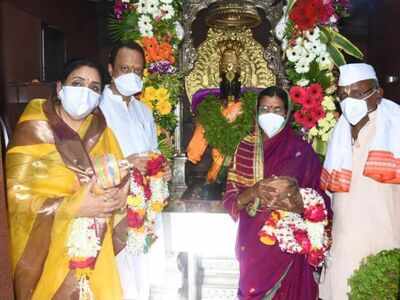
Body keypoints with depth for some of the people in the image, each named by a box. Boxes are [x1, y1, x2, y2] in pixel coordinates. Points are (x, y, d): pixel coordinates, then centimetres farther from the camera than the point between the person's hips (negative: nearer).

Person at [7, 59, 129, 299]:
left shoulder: (100, 130, 3)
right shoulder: (35, 129, -10)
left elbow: (121, 177, 7)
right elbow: (18, 194, -14)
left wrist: (120, 195, -15)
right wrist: (75, 207, -21)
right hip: (49, 248, -3)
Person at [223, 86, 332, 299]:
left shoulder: (302, 151, -3)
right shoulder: (245, 148, 2)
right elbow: (230, 200, -1)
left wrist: (293, 194, -21)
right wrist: (256, 190, -18)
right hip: (252, 243, 2)